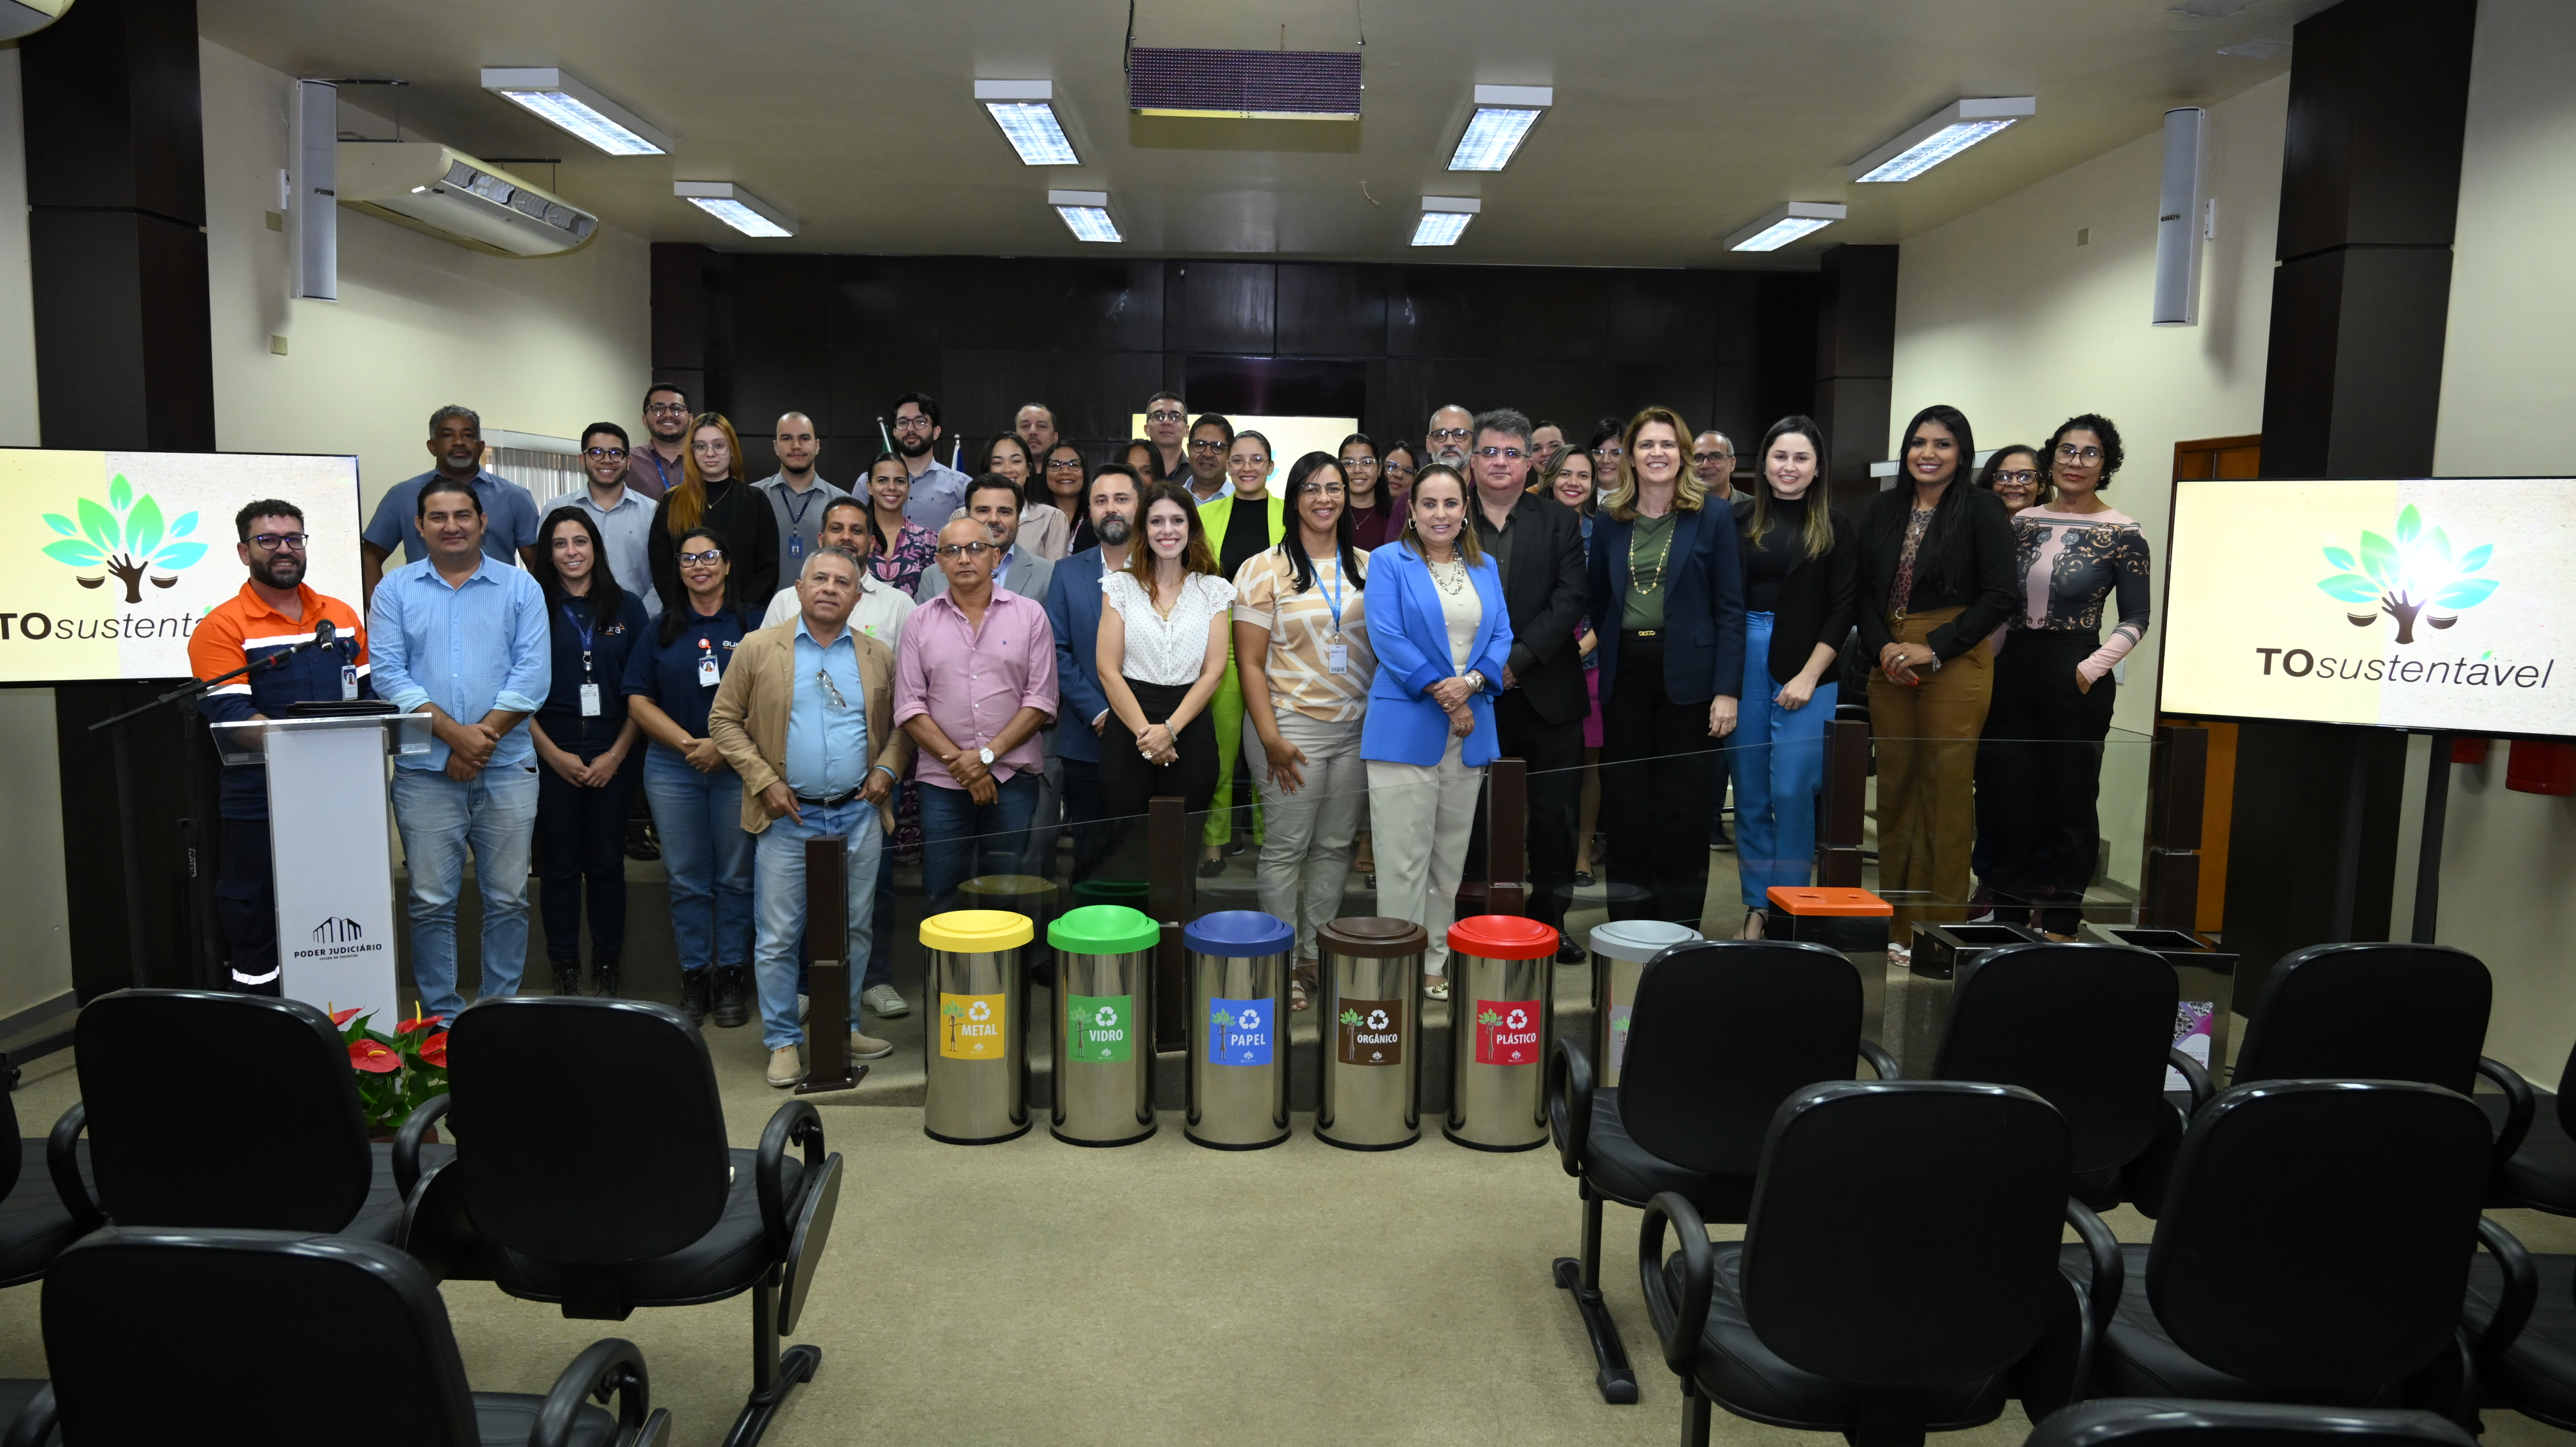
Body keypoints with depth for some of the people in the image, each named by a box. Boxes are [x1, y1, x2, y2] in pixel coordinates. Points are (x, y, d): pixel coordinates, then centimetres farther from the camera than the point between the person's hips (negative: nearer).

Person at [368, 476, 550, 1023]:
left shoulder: (520, 587, 6)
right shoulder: (395, 589, 8)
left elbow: (533, 675, -3)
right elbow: (388, 674, -3)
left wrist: (482, 736, -12)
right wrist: (453, 733, -14)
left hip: (508, 769, 0)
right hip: (425, 772, 0)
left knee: (508, 899, 4)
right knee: (431, 902, 4)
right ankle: (441, 1016, 15)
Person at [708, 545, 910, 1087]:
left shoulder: (877, 656, 8)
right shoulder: (758, 649, 0)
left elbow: (901, 723, 17)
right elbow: (725, 720, 2)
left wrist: (887, 767, 0)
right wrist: (763, 779, -7)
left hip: (859, 816, 3)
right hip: (788, 818, -2)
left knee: (856, 930, 11)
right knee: (778, 937, 2)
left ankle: (845, 1028, 26)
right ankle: (784, 1042, 15)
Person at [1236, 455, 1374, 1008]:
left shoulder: (1368, 568, 10)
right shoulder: (1265, 569, -2)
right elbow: (1250, 663, -5)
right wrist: (1270, 739, -11)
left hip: (1356, 728, 4)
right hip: (1291, 726, -4)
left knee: (1335, 846, 8)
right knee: (1286, 847, -1)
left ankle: (1317, 955, 19)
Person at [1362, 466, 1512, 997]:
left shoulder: (1485, 568, 15)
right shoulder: (1388, 562, 1)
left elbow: (1502, 635, 7)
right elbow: (1388, 639, -9)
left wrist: (1470, 683, -12)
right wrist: (1440, 693, -14)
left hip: (1471, 731, 5)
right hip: (1405, 728, -5)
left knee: (1450, 858, 10)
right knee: (1404, 859, -6)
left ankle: (1435, 965, 19)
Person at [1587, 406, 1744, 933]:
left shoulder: (1712, 518, 0)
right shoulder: (1609, 521, 8)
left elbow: (1730, 609, -3)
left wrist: (1727, 690, -10)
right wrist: (1608, 650, 3)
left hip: (1686, 675, -3)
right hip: (1625, 674, 3)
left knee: (1683, 805, 3)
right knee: (1625, 801, 7)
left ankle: (1679, 923, 14)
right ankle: (1628, 923, 17)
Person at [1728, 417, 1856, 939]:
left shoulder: (1833, 526, 4)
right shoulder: (1739, 519, 6)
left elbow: (1844, 607, 1)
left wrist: (1809, 675, -7)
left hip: (1805, 671, -2)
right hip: (1741, 662, 2)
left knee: (1793, 792, -6)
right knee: (1750, 794, 5)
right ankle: (1757, 906, 15)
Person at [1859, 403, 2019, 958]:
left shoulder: (1982, 512, -2)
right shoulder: (1882, 510, 11)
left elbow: (1998, 598, -7)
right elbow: (1864, 590, 10)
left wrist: (1934, 649, -12)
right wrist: (1882, 647, -6)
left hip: (1954, 663, -4)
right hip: (1890, 664, 4)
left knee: (1946, 792, -4)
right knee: (1895, 788, 6)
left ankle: (1939, 932, 4)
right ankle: (1896, 925, 15)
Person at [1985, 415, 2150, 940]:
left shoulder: (2122, 534, -4)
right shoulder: (2023, 522, 8)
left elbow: (2135, 618, -3)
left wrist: (2092, 668, -14)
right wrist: (1987, 661, 4)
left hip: (2076, 679, -4)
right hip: (2014, 671, 4)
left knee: (2071, 802, 4)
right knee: (2013, 799, 8)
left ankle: (2060, 923, 14)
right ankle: (2010, 913, 19)